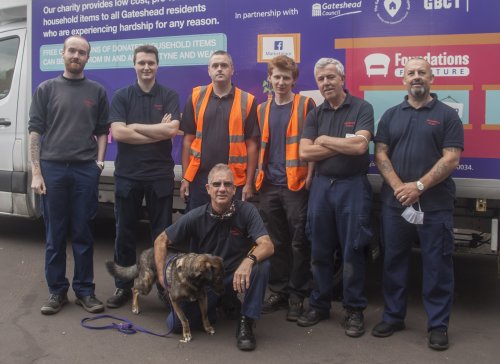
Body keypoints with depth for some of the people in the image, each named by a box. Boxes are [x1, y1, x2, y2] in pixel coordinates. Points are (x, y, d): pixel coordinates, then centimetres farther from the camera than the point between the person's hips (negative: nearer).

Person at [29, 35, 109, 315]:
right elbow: (35, 131, 3)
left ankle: (85, 290, 15)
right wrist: (36, 172, -5)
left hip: (86, 170, 0)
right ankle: (57, 291, 16)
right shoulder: (47, 89, 6)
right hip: (52, 168, 0)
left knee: (83, 234, 5)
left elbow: (102, 131, 13)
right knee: (55, 235, 5)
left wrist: (99, 160, -1)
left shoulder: (97, 91, 10)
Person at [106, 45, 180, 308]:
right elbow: (117, 133, -9)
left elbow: (172, 130, -13)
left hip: (160, 175, -1)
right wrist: (158, 133, -11)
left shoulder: (169, 96, 3)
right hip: (127, 175, 1)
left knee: (162, 233, 7)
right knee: (124, 233, 8)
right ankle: (123, 287, 22)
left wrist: (134, 127, -9)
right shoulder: (121, 96, 5)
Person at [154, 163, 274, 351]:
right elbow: (161, 241, -1)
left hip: (235, 276, -1)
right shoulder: (195, 217, -12)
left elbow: (267, 246, -25)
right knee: (176, 322, -16)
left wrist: (249, 260, -46)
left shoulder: (247, 211, -15)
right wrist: (163, 276, -11)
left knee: (261, 264, -31)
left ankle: (245, 323, -13)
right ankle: (217, 305, 16)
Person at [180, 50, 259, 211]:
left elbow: (252, 144, 0)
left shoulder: (247, 101, -1)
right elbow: (188, 139, 5)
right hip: (198, 177, 2)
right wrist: (185, 177, 1)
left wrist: (249, 182, -4)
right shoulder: (196, 97, 4)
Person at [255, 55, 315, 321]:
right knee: (275, 242, 11)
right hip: (269, 186, 5)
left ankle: (297, 296, 13)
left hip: (296, 185, -4)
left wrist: (309, 176, -10)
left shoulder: (306, 105, 0)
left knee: (299, 243, 2)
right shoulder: (262, 109, 13)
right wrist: (257, 176, 11)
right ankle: (278, 291, 23)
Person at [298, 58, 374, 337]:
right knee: (320, 250, 10)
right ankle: (319, 305, 24)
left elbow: (360, 145, -17)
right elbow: (305, 152, -2)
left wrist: (325, 140, -6)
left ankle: (355, 310, 15)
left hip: (353, 186, -4)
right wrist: (344, 145, -8)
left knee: (353, 250, 2)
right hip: (321, 185, 4)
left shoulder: (362, 108, -1)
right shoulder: (315, 114, 10)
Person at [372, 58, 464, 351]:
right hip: (395, 202, 3)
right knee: (394, 261, 11)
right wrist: (398, 187, -11)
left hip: (435, 204, -3)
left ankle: (438, 325, 15)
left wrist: (419, 186, -16)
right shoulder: (391, 115, 12)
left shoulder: (447, 115, 2)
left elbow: (451, 159, -7)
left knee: (437, 265, 2)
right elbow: (380, 154, 3)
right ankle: (393, 317, 25)